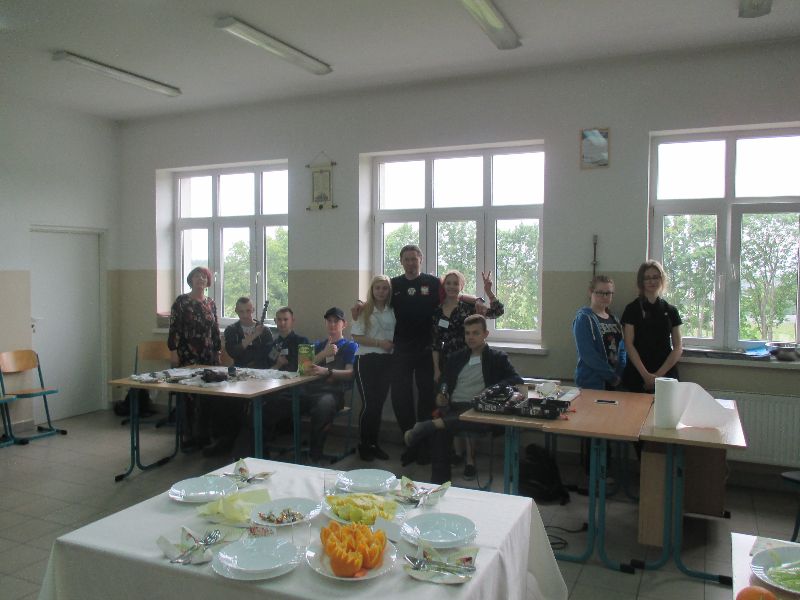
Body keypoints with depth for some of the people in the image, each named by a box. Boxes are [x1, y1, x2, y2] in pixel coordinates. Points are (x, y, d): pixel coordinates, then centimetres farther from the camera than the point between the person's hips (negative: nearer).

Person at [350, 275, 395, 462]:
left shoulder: (393, 312, 5)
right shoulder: (364, 310, -3)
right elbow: (357, 337, -7)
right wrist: (379, 343, -13)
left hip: (386, 360, 3)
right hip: (366, 360, -3)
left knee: (379, 403, 8)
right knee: (368, 403, -4)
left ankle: (374, 444, 21)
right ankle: (364, 445, 12)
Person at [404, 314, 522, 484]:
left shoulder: (497, 358, 14)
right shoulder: (456, 357, 27)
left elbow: (517, 380, 0)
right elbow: (445, 381, 31)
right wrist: (441, 394, 6)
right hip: (454, 409, 3)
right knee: (440, 432, -33)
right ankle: (439, 483, -29)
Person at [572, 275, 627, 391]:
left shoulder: (614, 320, 12)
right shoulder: (584, 318, -9)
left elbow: (621, 350, 12)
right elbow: (588, 354, -17)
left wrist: (620, 375, -4)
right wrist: (613, 376, -14)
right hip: (591, 384, -6)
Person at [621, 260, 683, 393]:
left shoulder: (671, 311, 7)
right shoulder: (632, 309, 1)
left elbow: (678, 348, 4)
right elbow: (629, 345, -6)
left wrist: (659, 374, -8)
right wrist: (646, 375, -15)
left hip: (666, 375, 2)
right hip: (637, 375, -2)